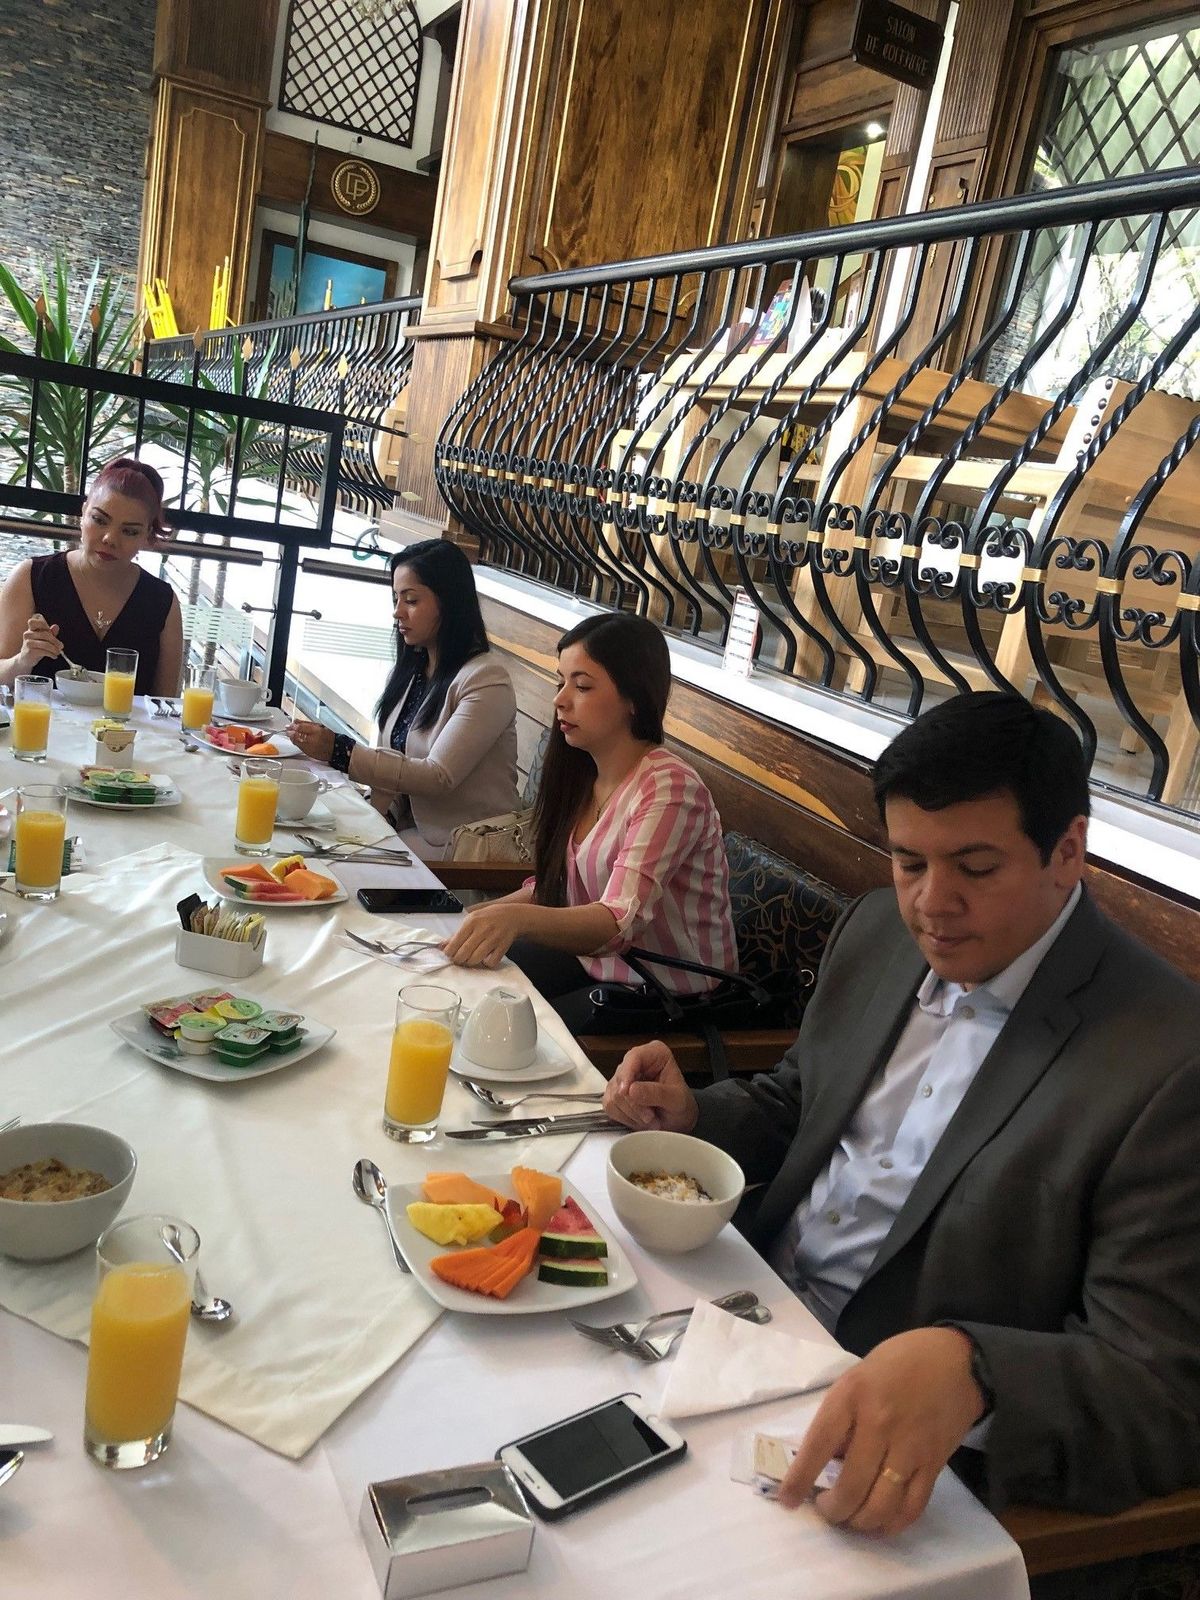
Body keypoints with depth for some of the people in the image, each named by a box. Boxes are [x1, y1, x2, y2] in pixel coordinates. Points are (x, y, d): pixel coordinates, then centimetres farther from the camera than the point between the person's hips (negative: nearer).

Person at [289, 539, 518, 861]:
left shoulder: (486, 681, -14)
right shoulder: (411, 669, 11)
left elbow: (438, 777, -19)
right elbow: (395, 765, 9)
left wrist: (339, 752, -24)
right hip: (410, 830, 6)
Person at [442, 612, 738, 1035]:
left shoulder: (669, 788, -25)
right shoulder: (583, 771, 1)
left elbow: (619, 923, -35)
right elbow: (555, 884, 11)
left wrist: (518, 918, -51)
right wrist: (482, 916, -4)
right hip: (592, 961, 7)